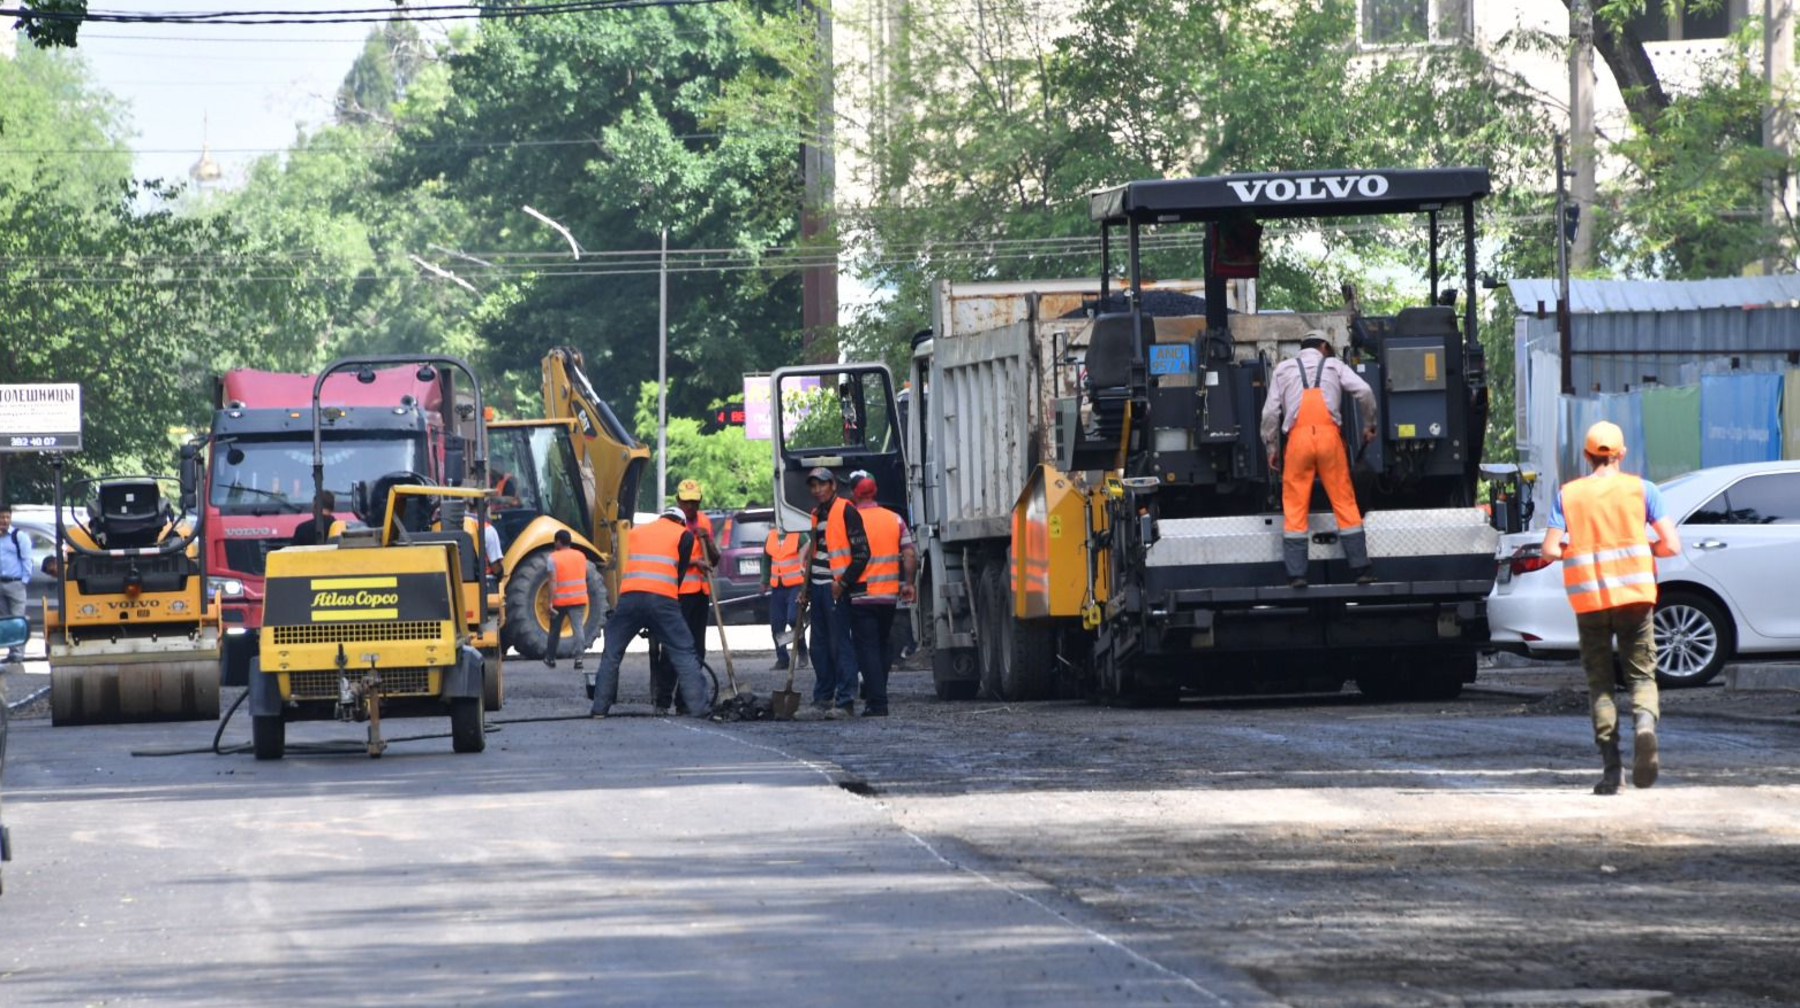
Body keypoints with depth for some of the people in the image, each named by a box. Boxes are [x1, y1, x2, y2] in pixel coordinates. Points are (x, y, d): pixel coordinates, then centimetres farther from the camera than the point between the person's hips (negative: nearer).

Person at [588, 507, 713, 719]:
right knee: (683, 653, 3)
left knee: (612, 652, 14)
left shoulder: (636, 532, 25)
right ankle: (700, 706, -3)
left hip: (629, 596, 3)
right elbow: (680, 571, 12)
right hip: (662, 598, -3)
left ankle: (600, 707, 11)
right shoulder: (683, 534, 14)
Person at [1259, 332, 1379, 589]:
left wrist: (1271, 446, 15)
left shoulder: (1284, 368, 17)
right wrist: (1369, 425, 14)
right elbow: (1363, 391, 1)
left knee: (1295, 506, 2)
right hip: (1329, 435, 0)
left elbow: (1271, 411, 9)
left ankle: (1296, 573, -4)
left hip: (1298, 436, 0)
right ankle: (1361, 568, 5)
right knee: (1344, 501, 6)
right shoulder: (1333, 365, 15)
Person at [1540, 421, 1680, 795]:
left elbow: (1550, 550, -6)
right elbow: (1671, 545, -3)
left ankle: (1610, 766, -3)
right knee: (1641, 674, 9)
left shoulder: (1567, 494, 3)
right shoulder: (1640, 489, 2)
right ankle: (1644, 721, -24)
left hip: (1588, 598, 0)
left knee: (1599, 682, 9)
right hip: (1635, 594, 0)